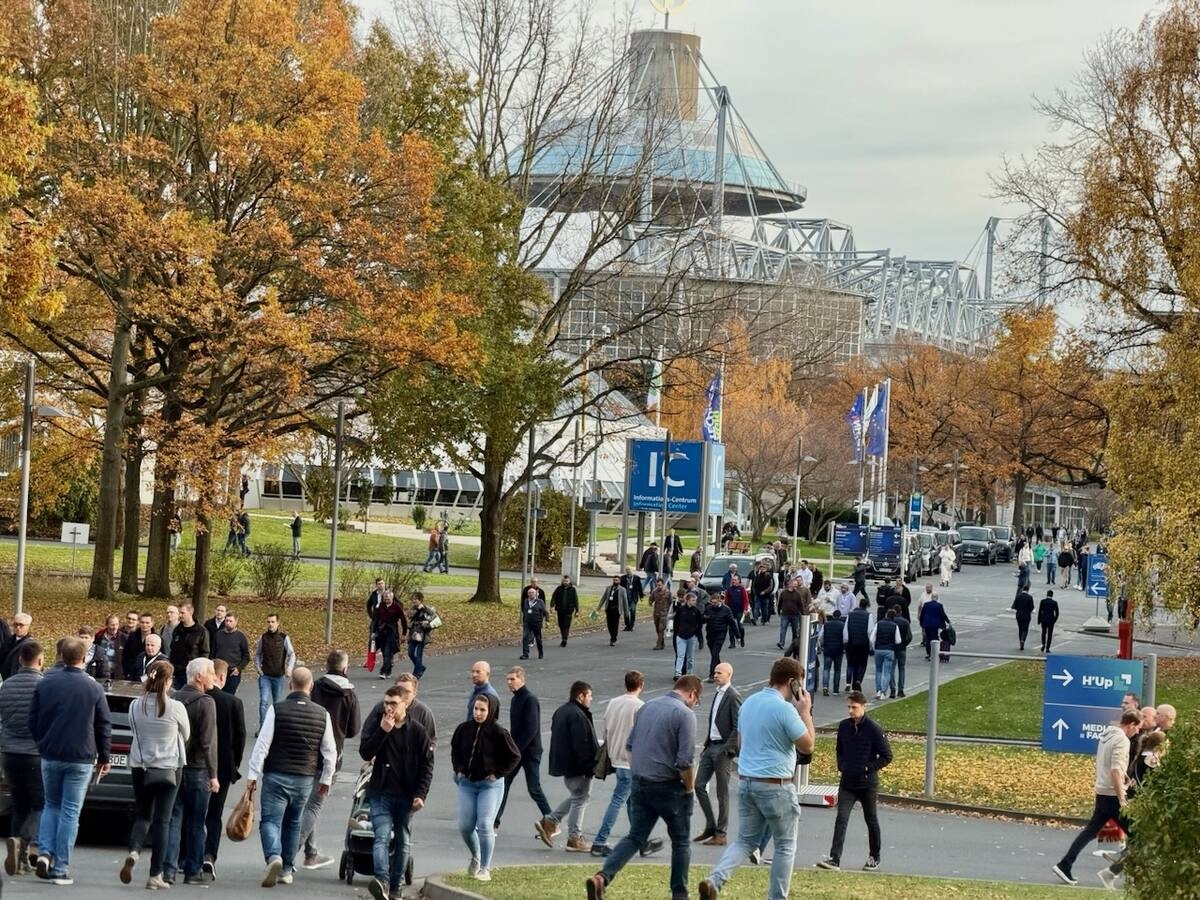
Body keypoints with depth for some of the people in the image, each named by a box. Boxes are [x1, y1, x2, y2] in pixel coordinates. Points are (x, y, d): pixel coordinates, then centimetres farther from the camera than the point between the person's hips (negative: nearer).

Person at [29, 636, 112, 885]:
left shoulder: (45, 685, 0)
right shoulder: (93, 688, -5)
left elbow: (33, 720, 4)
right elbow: (104, 726, -1)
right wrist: (104, 757, 9)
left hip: (50, 756, 2)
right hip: (81, 758, -2)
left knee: (51, 805, 19)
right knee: (70, 812, 2)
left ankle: (45, 852, -1)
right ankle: (60, 869, 0)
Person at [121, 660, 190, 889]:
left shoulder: (135, 706, -4)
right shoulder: (175, 708, -12)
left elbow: (134, 733, 7)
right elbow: (186, 735, 4)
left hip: (139, 767, 3)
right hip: (168, 768, -3)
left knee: (142, 816, 16)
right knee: (162, 820, 4)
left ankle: (133, 851, -14)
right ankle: (155, 875, 4)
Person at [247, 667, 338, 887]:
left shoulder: (277, 710, -9)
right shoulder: (322, 714, 0)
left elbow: (262, 745, -11)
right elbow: (330, 751, 5)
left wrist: (253, 775, -4)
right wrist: (326, 779, 16)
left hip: (276, 776, -3)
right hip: (305, 778, 3)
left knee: (271, 820, -2)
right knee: (293, 823, 17)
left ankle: (273, 856, -27)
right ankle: (287, 870, 21)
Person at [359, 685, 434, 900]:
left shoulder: (417, 731, -1)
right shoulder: (376, 725, 2)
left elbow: (427, 765, 1)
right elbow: (365, 753, -7)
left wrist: (420, 794, -7)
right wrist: (382, 731, -16)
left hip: (406, 795, 1)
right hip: (381, 792, -1)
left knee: (403, 842, 7)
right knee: (382, 837, -17)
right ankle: (382, 880, -32)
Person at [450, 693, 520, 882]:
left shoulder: (498, 733, -13)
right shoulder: (464, 728, -2)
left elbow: (514, 756, -4)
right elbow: (455, 749, 17)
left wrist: (498, 773, -8)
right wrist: (458, 769, 6)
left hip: (490, 785, -4)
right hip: (467, 783, 4)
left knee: (485, 826, -10)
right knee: (465, 826, 3)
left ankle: (485, 868, 2)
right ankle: (475, 856, 32)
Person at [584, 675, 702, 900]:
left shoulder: (647, 707, 9)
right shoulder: (685, 714, -14)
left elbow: (630, 746, 16)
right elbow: (685, 761, -18)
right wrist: (689, 788, -3)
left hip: (640, 784, 6)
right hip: (669, 786, -6)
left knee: (635, 837, 8)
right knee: (681, 842, 12)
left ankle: (602, 877, -11)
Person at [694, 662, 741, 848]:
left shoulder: (733, 696, -13)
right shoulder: (717, 694, 14)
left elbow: (738, 726, -17)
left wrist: (727, 749, -19)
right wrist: (706, 745, 15)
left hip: (723, 748, -9)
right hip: (711, 746, 9)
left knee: (722, 792, -1)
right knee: (699, 785, 6)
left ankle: (720, 834, 5)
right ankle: (710, 826, 17)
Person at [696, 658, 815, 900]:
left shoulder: (749, 702, 9)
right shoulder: (785, 709, -16)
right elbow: (807, 745, -8)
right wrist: (805, 712, 0)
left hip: (746, 782, 7)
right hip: (775, 786, -7)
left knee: (745, 841, 12)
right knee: (785, 846, 9)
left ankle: (714, 880, -9)